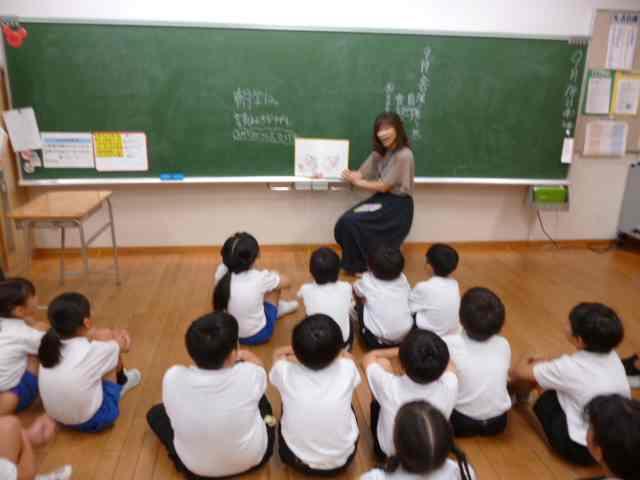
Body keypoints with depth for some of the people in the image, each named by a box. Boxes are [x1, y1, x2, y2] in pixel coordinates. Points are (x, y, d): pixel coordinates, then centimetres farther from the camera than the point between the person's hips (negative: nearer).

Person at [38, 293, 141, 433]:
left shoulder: (51, 345, -9)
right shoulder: (94, 351, -23)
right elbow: (122, 345, 1)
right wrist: (119, 338, 21)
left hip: (58, 418, 5)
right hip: (92, 420, -5)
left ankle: (119, 381, 36)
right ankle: (121, 381, 34)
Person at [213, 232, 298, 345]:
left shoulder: (222, 272, -18)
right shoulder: (259, 278, -28)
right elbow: (287, 282, -7)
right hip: (257, 336, -4)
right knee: (275, 283, 10)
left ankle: (277, 308, 38)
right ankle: (277, 308, 39)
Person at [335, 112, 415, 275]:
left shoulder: (403, 155, -18)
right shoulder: (380, 153, 9)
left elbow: (384, 186, -17)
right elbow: (361, 174, 4)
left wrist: (357, 182, -8)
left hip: (397, 205, -8)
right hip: (382, 199, 8)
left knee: (353, 223, -20)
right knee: (345, 221, -11)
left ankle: (360, 266, 2)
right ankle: (357, 263, 8)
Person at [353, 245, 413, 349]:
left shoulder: (367, 281, -5)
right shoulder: (403, 279, 1)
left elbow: (356, 290, 16)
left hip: (377, 341, -3)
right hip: (406, 335, 3)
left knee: (360, 305, 18)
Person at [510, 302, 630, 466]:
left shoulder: (570, 368, -25)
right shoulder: (612, 356, -8)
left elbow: (521, 372, -7)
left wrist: (524, 363, 15)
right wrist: (548, 365, 11)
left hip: (584, 450, -6)